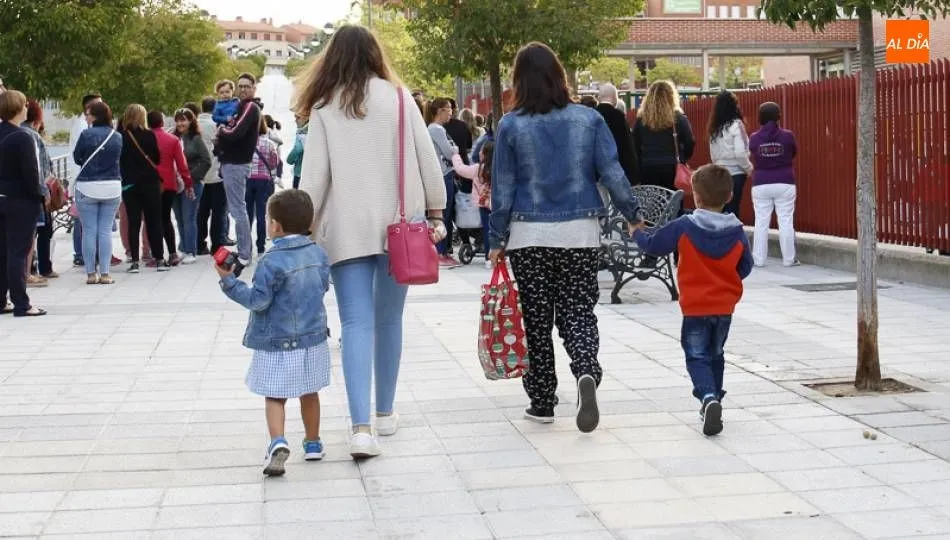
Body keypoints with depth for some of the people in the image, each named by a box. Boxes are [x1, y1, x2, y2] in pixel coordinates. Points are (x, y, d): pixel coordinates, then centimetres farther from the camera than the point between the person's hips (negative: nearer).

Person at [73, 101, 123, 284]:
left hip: (87, 187, -2)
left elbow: (77, 158, 1)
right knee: (106, 230, 6)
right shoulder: (117, 137, 1)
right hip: (112, 187, 3)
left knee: (89, 231, 4)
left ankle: (91, 274, 5)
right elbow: (118, 159, 9)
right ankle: (105, 273, 3)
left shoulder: (86, 135, -9)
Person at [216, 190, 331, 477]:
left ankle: (278, 441, -21)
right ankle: (313, 443, 31)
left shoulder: (272, 262, -20)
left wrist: (229, 281, -10)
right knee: (309, 394, 19)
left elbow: (258, 300, -17)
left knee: (274, 396, 0)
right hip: (313, 337, 6)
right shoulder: (318, 253, 0)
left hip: (277, 343, -6)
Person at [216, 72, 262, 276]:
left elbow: (235, 133, -24)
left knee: (238, 210, -9)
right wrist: (224, 132, -3)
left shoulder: (251, 108, -13)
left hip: (236, 164, -10)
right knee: (238, 209, 15)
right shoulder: (242, 107, 19)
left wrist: (221, 131, -7)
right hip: (233, 162, 10)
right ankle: (245, 250, 22)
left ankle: (244, 256, -8)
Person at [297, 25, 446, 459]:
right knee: (390, 320, 14)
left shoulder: (325, 107, 0)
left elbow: (314, 175, -2)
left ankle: (361, 427, -16)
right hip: (399, 224, 1)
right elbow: (426, 159, 2)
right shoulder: (398, 97, 2)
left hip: (347, 228, -1)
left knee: (356, 324, -3)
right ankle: (385, 413, 25)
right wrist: (435, 212, 11)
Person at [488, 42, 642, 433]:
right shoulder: (588, 119, -1)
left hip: (530, 235, -1)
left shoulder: (511, 126, -4)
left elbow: (502, 188, -1)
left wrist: (497, 240, 5)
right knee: (578, 312, 6)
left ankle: (542, 403, 12)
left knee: (537, 319, 9)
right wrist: (633, 215, 10)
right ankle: (586, 373, -22)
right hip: (581, 232, 1)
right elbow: (611, 173, -2)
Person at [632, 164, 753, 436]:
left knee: (697, 357, -1)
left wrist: (637, 232, 21)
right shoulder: (737, 232, -4)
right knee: (715, 355, 21)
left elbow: (653, 245, -1)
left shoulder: (683, 227, -12)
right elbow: (745, 267, 7)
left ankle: (709, 399, -24)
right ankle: (713, 400, 29)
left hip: (695, 307, -3)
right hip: (725, 307, 3)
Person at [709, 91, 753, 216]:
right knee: (732, 211, -4)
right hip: (735, 173, -6)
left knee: (722, 210, 11)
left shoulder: (715, 127, 9)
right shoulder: (736, 124, -11)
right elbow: (740, 153, -16)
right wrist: (749, 168, -3)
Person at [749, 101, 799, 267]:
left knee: (761, 222, 6)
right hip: (784, 184, -1)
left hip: (760, 185, 1)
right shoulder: (787, 136, -6)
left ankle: (759, 259, 7)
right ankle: (789, 258, 6)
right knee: (786, 222, 3)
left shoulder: (754, 138, -3)